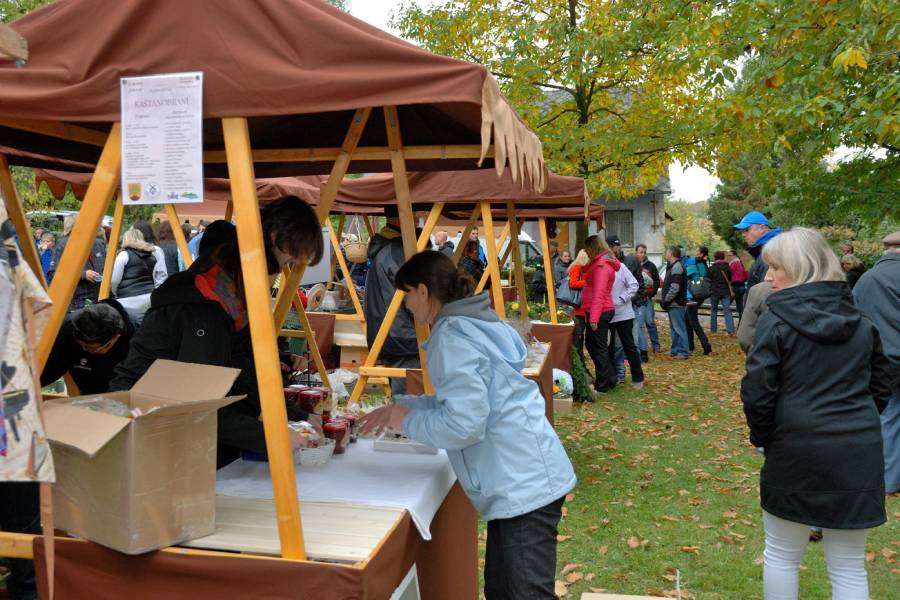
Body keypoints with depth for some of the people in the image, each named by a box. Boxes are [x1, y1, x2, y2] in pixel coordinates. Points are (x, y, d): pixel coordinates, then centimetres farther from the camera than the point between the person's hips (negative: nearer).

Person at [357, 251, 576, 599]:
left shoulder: (452, 338, -17)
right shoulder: (472, 322, 13)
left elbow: (463, 423, -23)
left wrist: (407, 422, -7)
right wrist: (401, 406, 20)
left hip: (523, 484, -10)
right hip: (522, 480, 10)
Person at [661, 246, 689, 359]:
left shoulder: (677, 267, -15)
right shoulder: (672, 266, 17)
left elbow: (675, 288, -23)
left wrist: (666, 300, -16)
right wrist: (665, 300, 14)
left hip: (676, 304, -11)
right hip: (673, 304, 11)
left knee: (679, 328, -7)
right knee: (674, 328, 16)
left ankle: (682, 352, -4)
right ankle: (675, 350, 24)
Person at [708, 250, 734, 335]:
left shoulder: (712, 268, -11)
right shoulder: (727, 267, 1)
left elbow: (709, 279, -3)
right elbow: (730, 279, 11)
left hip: (714, 291, -2)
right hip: (725, 291, 2)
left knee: (714, 310, 11)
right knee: (727, 310, -1)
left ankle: (713, 329, 15)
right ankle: (731, 330, -10)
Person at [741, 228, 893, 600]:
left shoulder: (777, 319, -10)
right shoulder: (861, 321, 8)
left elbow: (757, 391, -13)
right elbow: (882, 384, 14)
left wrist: (762, 437, 2)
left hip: (797, 449, -4)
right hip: (859, 452, 5)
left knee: (781, 555, 14)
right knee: (849, 566, 14)